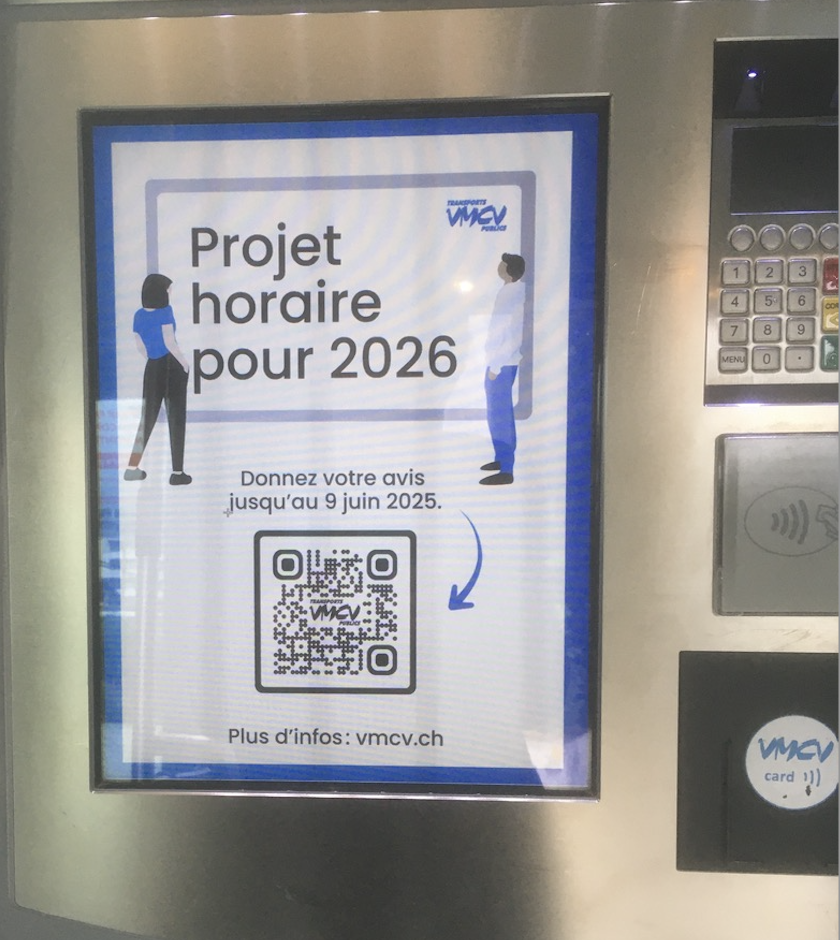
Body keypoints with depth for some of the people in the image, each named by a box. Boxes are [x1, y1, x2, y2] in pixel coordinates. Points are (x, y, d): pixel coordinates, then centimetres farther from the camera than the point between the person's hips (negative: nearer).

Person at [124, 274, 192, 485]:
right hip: (172, 367, -5)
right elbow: (169, 342, -18)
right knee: (176, 419, 2)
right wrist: (184, 362, -5)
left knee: (148, 418, 15)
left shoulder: (139, 315, 7)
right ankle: (177, 472, 5)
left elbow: (140, 345, 10)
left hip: (152, 369, 6)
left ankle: (132, 468, 16)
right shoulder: (165, 311, -10)